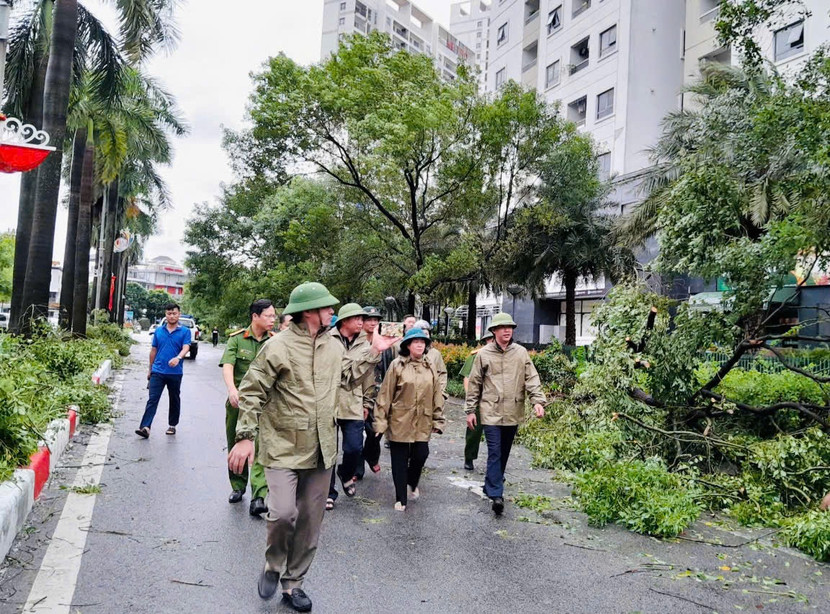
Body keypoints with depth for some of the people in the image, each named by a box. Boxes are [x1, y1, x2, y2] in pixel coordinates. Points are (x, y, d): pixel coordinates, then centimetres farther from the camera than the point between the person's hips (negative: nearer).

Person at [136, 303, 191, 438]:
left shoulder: (185, 331, -1)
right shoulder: (158, 331, 7)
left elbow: (186, 348, -14)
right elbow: (153, 351, 14)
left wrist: (178, 358, -35)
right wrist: (150, 369, 17)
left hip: (175, 372, -1)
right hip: (158, 371, 1)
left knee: (174, 400, 12)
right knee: (152, 399, -7)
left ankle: (172, 425, 26)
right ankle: (145, 427, -13)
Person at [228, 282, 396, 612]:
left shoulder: (334, 346, 5)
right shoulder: (278, 346, -13)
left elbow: (348, 376, 20)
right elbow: (251, 393, -10)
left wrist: (374, 352, 10)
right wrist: (245, 437, -13)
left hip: (321, 450, 6)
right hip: (284, 448, -5)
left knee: (310, 522, 12)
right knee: (283, 514, -16)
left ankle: (292, 582, 31)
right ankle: (273, 566, 17)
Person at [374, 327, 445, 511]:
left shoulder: (430, 367, 7)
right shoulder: (397, 365, -6)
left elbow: (437, 395, 10)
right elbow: (385, 394, -6)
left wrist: (438, 420, 9)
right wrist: (381, 420, -7)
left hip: (423, 423, 3)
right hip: (399, 422, -3)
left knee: (420, 456, 3)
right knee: (400, 461, 5)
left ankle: (412, 484, 35)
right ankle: (401, 498, 21)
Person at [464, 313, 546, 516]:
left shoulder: (521, 352, 2)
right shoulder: (484, 354, -2)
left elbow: (532, 379, -1)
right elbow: (474, 384, 3)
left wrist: (538, 401, -16)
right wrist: (470, 410, 3)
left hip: (513, 413, 3)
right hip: (491, 412, -2)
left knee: (504, 453, 15)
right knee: (495, 453, -6)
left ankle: (491, 485, 34)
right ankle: (496, 494, -4)